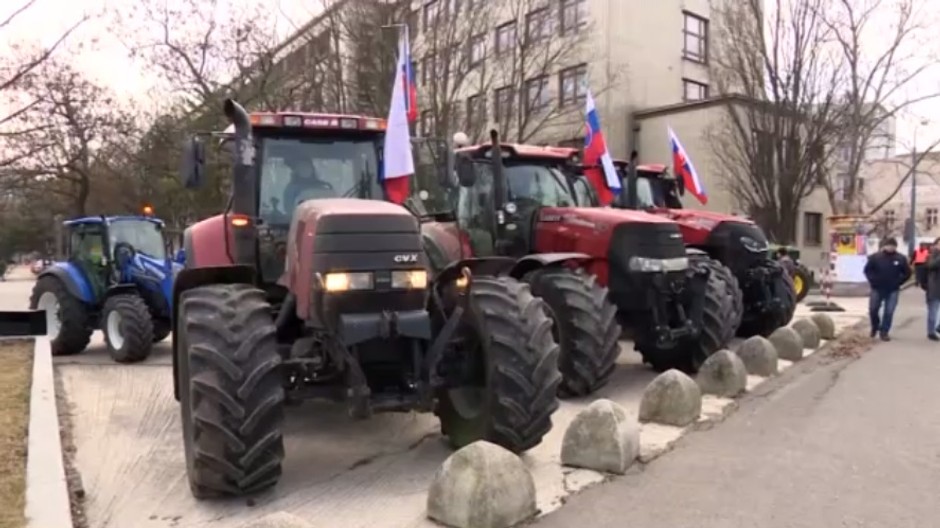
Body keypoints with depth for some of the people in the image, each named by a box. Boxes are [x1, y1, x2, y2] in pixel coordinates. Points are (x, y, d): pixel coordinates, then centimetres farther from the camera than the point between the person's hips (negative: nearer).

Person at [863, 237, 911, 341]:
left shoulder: (901, 258, -1)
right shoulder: (875, 257, -4)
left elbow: (907, 273, 6)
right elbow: (867, 270, 4)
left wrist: (898, 282, -2)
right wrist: (873, 281, -4)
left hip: (893, 290, 0)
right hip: (877, 289, 0)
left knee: (889, 312, 1)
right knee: (873, 310, 4)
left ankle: (884, 332, 11)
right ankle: (875, 327, 29)